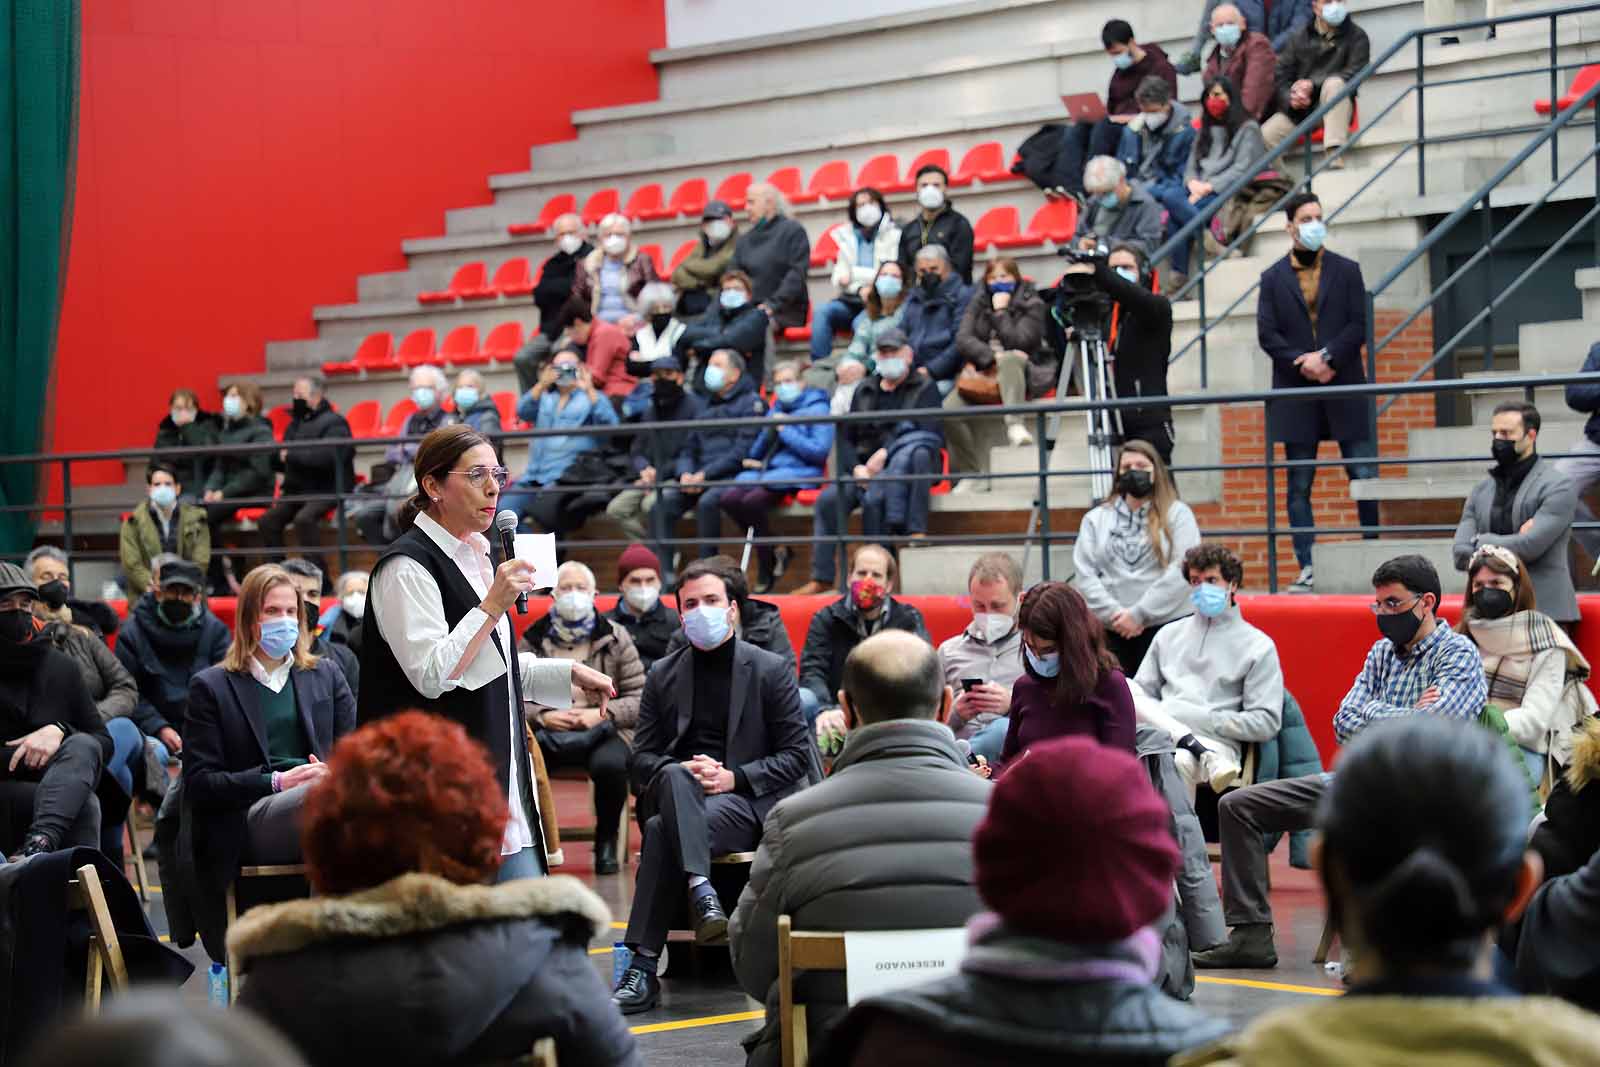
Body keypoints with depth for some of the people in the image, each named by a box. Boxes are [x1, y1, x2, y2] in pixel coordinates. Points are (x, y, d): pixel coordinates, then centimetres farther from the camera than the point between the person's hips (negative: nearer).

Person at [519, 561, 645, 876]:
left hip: (602, 731, 0)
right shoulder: (533, 639, 11)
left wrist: (602, 714, -11)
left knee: (610, 765, -36)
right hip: (546, 732, 0)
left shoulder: (615, 637, 10)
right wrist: (542, 716, -14)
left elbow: (640, 698, 5)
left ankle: (606, 841, -9)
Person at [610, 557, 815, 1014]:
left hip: (748, 802, -3)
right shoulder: (663, 676, 15)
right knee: (676, 776, -36)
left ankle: (644, 967, -35)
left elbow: (795, 757, 2)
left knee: (664, 831, -33)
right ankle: (701, 891, -47)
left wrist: (734, 778, -13)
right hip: (674, 796, 3)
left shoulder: (772, 670, 6)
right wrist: (682, 771, -11)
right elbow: (640, 759, 13)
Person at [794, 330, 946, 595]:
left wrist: (886, 453, -17)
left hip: (905, 466, -5)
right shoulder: (864, 391, 21)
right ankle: (822, 578, -21)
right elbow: (847, 438, 17)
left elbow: (927, 432, -8)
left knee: (874, 498, -36)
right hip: (866, 469, 5)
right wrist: (857, 468, -4)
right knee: (828, 499, -23)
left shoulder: (925, 388, 7)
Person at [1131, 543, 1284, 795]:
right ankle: (1205, 756, -32)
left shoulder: (1258, 646, 11)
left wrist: (1205, 719, -7)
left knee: (1181, 762, -40)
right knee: (1125, 690, -26)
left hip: (1217, 742, -5)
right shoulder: (1169, 634, 25)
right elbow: (1142, 690, 21)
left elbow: (1266, 723, 2)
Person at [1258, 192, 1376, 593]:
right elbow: (1267, 334, 1)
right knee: (1299, 485, 1)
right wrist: (1303, 364, -12)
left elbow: (1359, 325, 0)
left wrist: (1327, 357, -13)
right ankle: (1307, 568, 4)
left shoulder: (1347, 270, 8)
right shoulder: (1273, 278, 7)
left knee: (1365, 477, -2)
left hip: (1346, 389, 0)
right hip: (1296, 394, 0)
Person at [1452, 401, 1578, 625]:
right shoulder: (1481, 491, 15)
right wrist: (1513, 542, -9)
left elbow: (1530, 546, -15)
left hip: (1544, 612, -5)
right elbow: (1461, 555, 4)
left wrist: (1479, 543, -2)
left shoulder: (1558, 485, -3)